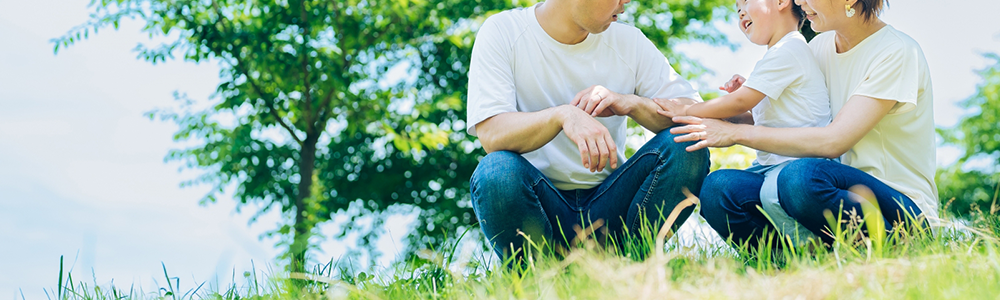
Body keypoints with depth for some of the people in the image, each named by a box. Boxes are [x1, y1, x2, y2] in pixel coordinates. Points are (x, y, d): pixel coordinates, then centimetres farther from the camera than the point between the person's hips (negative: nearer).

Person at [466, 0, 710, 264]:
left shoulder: (629, 42, 7)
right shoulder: (501, 32, -4)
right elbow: (490, 133, -18)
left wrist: (632, 104, -20)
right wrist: (562, 115, -36)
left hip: (610, 207, 3)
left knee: (688, 145, -20)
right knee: (496, 172, -35)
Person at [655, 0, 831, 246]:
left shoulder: (788, 50, -11)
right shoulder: (780, 53, 22)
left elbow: (739, 103, -14)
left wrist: (685, 111, -5)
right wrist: (744, 92, 10)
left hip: (799, 161, -10)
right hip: (769, 164, 10)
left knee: (775, 191, -38)